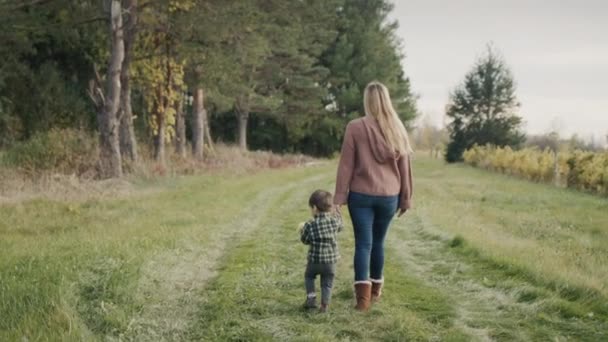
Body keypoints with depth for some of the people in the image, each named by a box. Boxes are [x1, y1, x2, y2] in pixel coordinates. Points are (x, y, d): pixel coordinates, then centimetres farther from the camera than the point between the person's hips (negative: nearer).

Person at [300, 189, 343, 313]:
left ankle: (311, 297, 12)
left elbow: (305, 240, -1)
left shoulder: (310, 225, -14)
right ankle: (325, 304, 1)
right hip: (331, 260, 2)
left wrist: (302, 231, 19)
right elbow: (340, 227, 16)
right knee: (327, 284, 14)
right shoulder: (335, 220, -6)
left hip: (314, 260, -1)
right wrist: (335, 213, 29)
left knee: (309, 276, 25)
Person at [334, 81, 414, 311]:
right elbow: (404, 166, 7)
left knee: (363, 243, 0)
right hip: (389, 196, 3)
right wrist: (406, 198, 14)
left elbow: (346, 165, -6)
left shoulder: (355, 127, -7)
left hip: (361, 195, -3)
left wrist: (339, 197, -1)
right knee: (378, 241, 17)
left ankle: (363, 294, -12)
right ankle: (375, 289, 29)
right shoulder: (397, 128, 3)